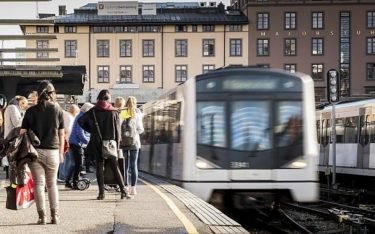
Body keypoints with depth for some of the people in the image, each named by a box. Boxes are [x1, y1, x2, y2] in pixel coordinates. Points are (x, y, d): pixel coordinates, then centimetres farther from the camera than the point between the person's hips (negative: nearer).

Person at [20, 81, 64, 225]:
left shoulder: (31, 111, -2)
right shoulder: (58, 110, 0)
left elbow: (22, 132, -3)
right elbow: (61, 134, 3)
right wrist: (61, 153, 12)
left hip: (35, 151, -1)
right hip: (52, 151, 1)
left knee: (39, 184, 4)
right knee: (52, 184, 13)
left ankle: (42, 216, 1)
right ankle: (55, 215, 8)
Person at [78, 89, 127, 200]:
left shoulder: (93, 111, -2)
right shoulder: (114, 112, -2)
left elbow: (80, 121, -4)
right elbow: (117, 129, -2)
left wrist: (91, 130, 6)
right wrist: (117, 142, 3)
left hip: (97, 143, 0)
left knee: (99, 167, 6)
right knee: (115, 167, 7)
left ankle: (101, 193, 2)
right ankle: (123, 190, 0)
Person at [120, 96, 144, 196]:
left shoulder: (121, 114, -4)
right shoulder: (137, 115, -4)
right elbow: (141, 130, 0)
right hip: (134, 142, 0)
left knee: (125, 165, 8)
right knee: (134, 165, 3)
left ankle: (125, 187, 6)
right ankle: (133, 188, -1)